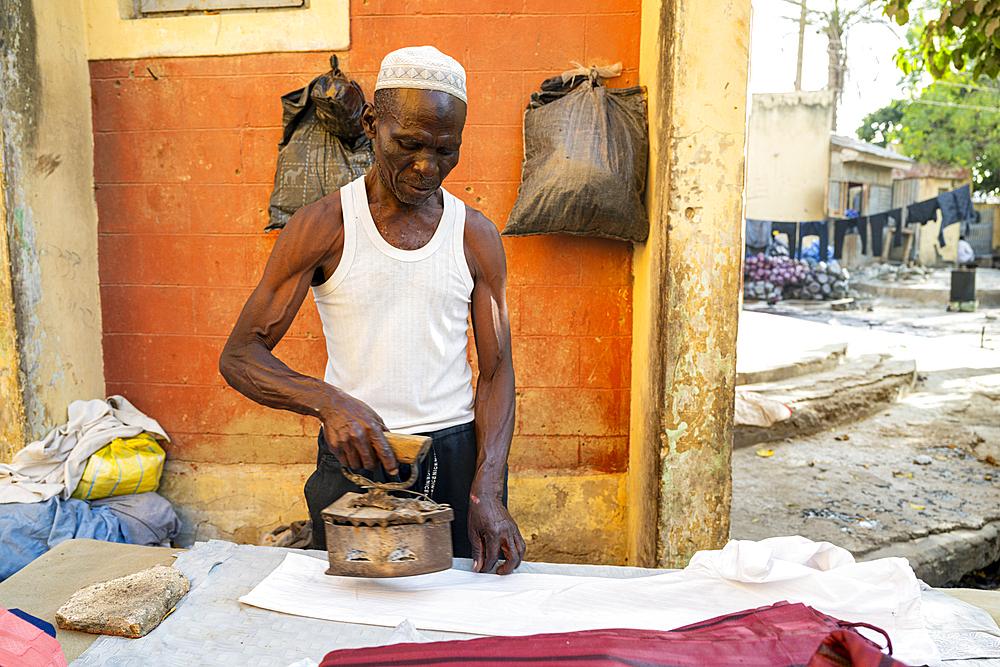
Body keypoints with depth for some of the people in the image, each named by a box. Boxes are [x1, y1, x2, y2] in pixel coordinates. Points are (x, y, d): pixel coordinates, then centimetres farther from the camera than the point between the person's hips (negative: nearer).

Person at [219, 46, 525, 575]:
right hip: (354, 454, -1)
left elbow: (496, 369, -1)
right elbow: (239, 357, -8)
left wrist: (487, 491, -14)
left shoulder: (476, 237, 2)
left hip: (458, 455, 2)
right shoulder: (322, 227, -5)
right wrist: (330, 401, -27)